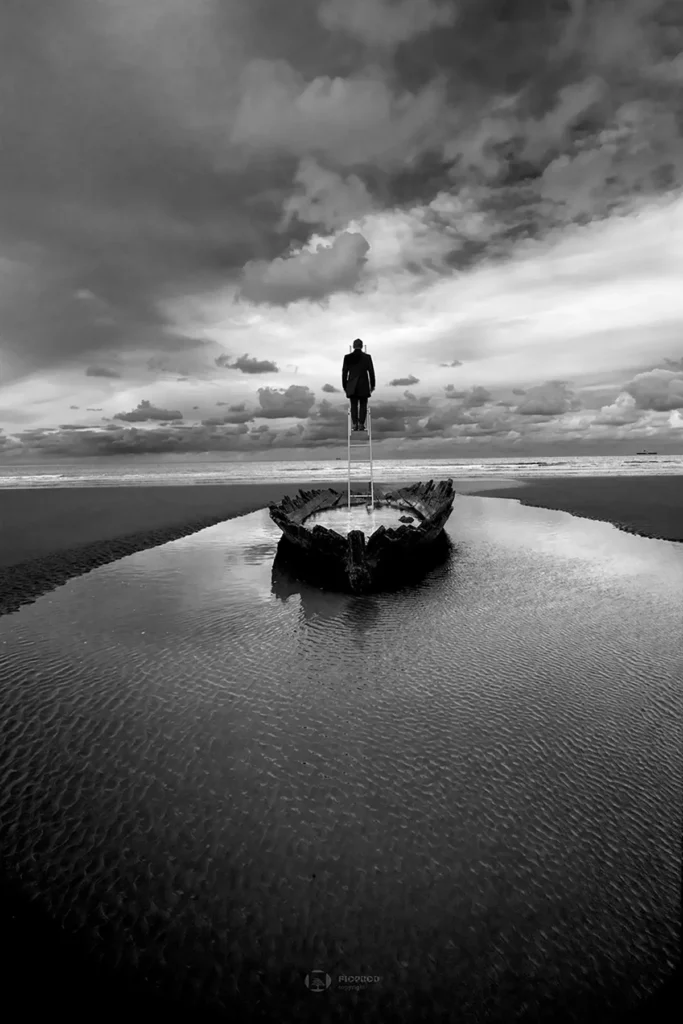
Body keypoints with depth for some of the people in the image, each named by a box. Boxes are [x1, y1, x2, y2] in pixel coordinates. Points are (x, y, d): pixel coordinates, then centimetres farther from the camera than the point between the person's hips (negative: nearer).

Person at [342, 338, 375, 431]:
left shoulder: (347, 357, -1)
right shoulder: (367, 357, -2)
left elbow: (344, 372, 1)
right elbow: (371, 372, 0)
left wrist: (344, 385, 9)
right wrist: (372, 385, 8)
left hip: (352, 386, 1)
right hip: (364, 386, -1)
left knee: (353, 406, 6)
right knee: (363, 406, 5)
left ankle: (354, 425, 1)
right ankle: (361, 424, -1)